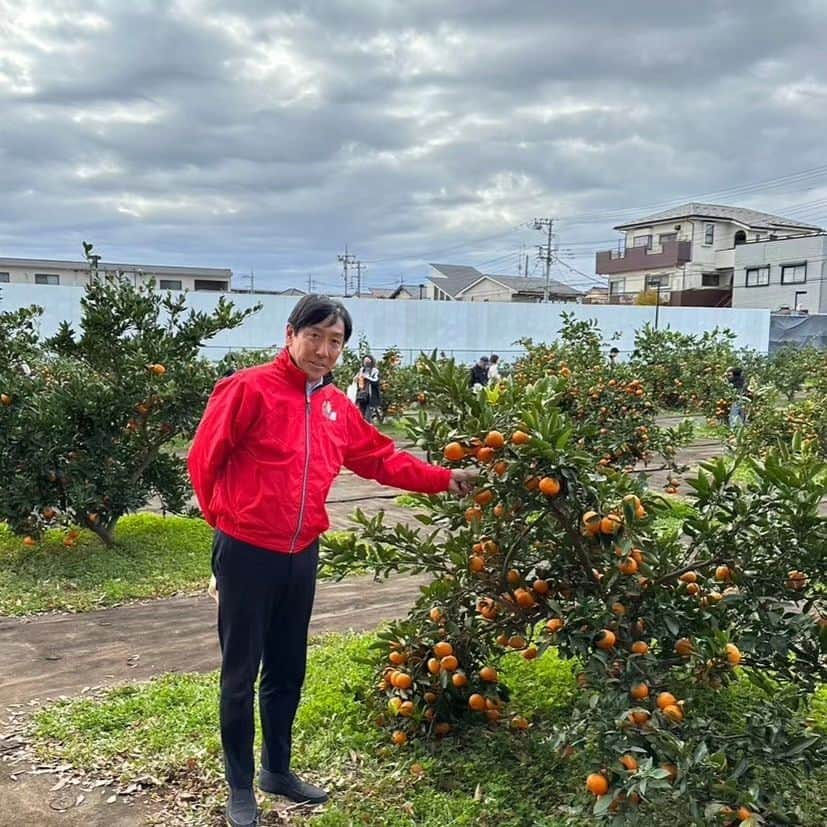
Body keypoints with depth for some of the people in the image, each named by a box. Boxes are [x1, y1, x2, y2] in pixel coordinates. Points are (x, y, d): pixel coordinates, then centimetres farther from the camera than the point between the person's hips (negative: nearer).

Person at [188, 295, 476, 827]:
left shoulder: (338, 406, 7)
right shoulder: (249, 389, -12)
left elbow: (382, 459, 12)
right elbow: (204, 460, -7)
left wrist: (445, 479, 9)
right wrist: (226, 518, 2)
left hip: (302, 555, 6)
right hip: (247, 552, -6)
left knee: (288, 669, 17)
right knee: (241, 673, 6)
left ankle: (278, 769, 35)